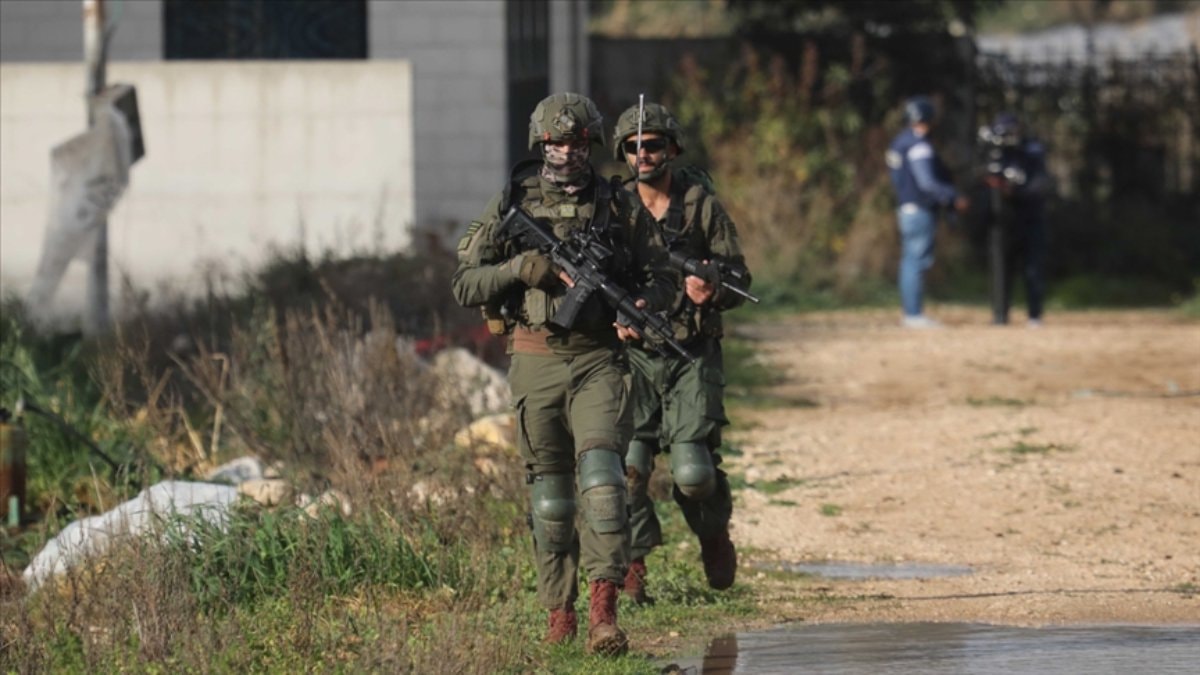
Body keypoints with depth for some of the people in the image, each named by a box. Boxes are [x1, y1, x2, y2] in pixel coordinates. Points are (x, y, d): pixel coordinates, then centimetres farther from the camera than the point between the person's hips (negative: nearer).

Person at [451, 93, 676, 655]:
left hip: (598, 360, -1)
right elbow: (464, 283, 3)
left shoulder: (618, 207, 4)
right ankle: (558, 613, 19)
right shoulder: (512, 205, 5)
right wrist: (521, 268, -13)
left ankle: (604, 611, -24)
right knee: (550, 493, 8)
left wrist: (644, 305, -12)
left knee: (601, 475, -18)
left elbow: (663, 275, 10)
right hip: (536, 360, 1)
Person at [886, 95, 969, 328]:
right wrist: (954, 197, -16)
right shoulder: (919, 146, -17)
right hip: (920, 210, -10)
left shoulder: (898, 143, 13)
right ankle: (914, 315, -9)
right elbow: (928, 183, -24)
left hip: (905, 208, 10)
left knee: (910, 262, 11)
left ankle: (910, 313, 14)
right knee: (918, 261, -8)